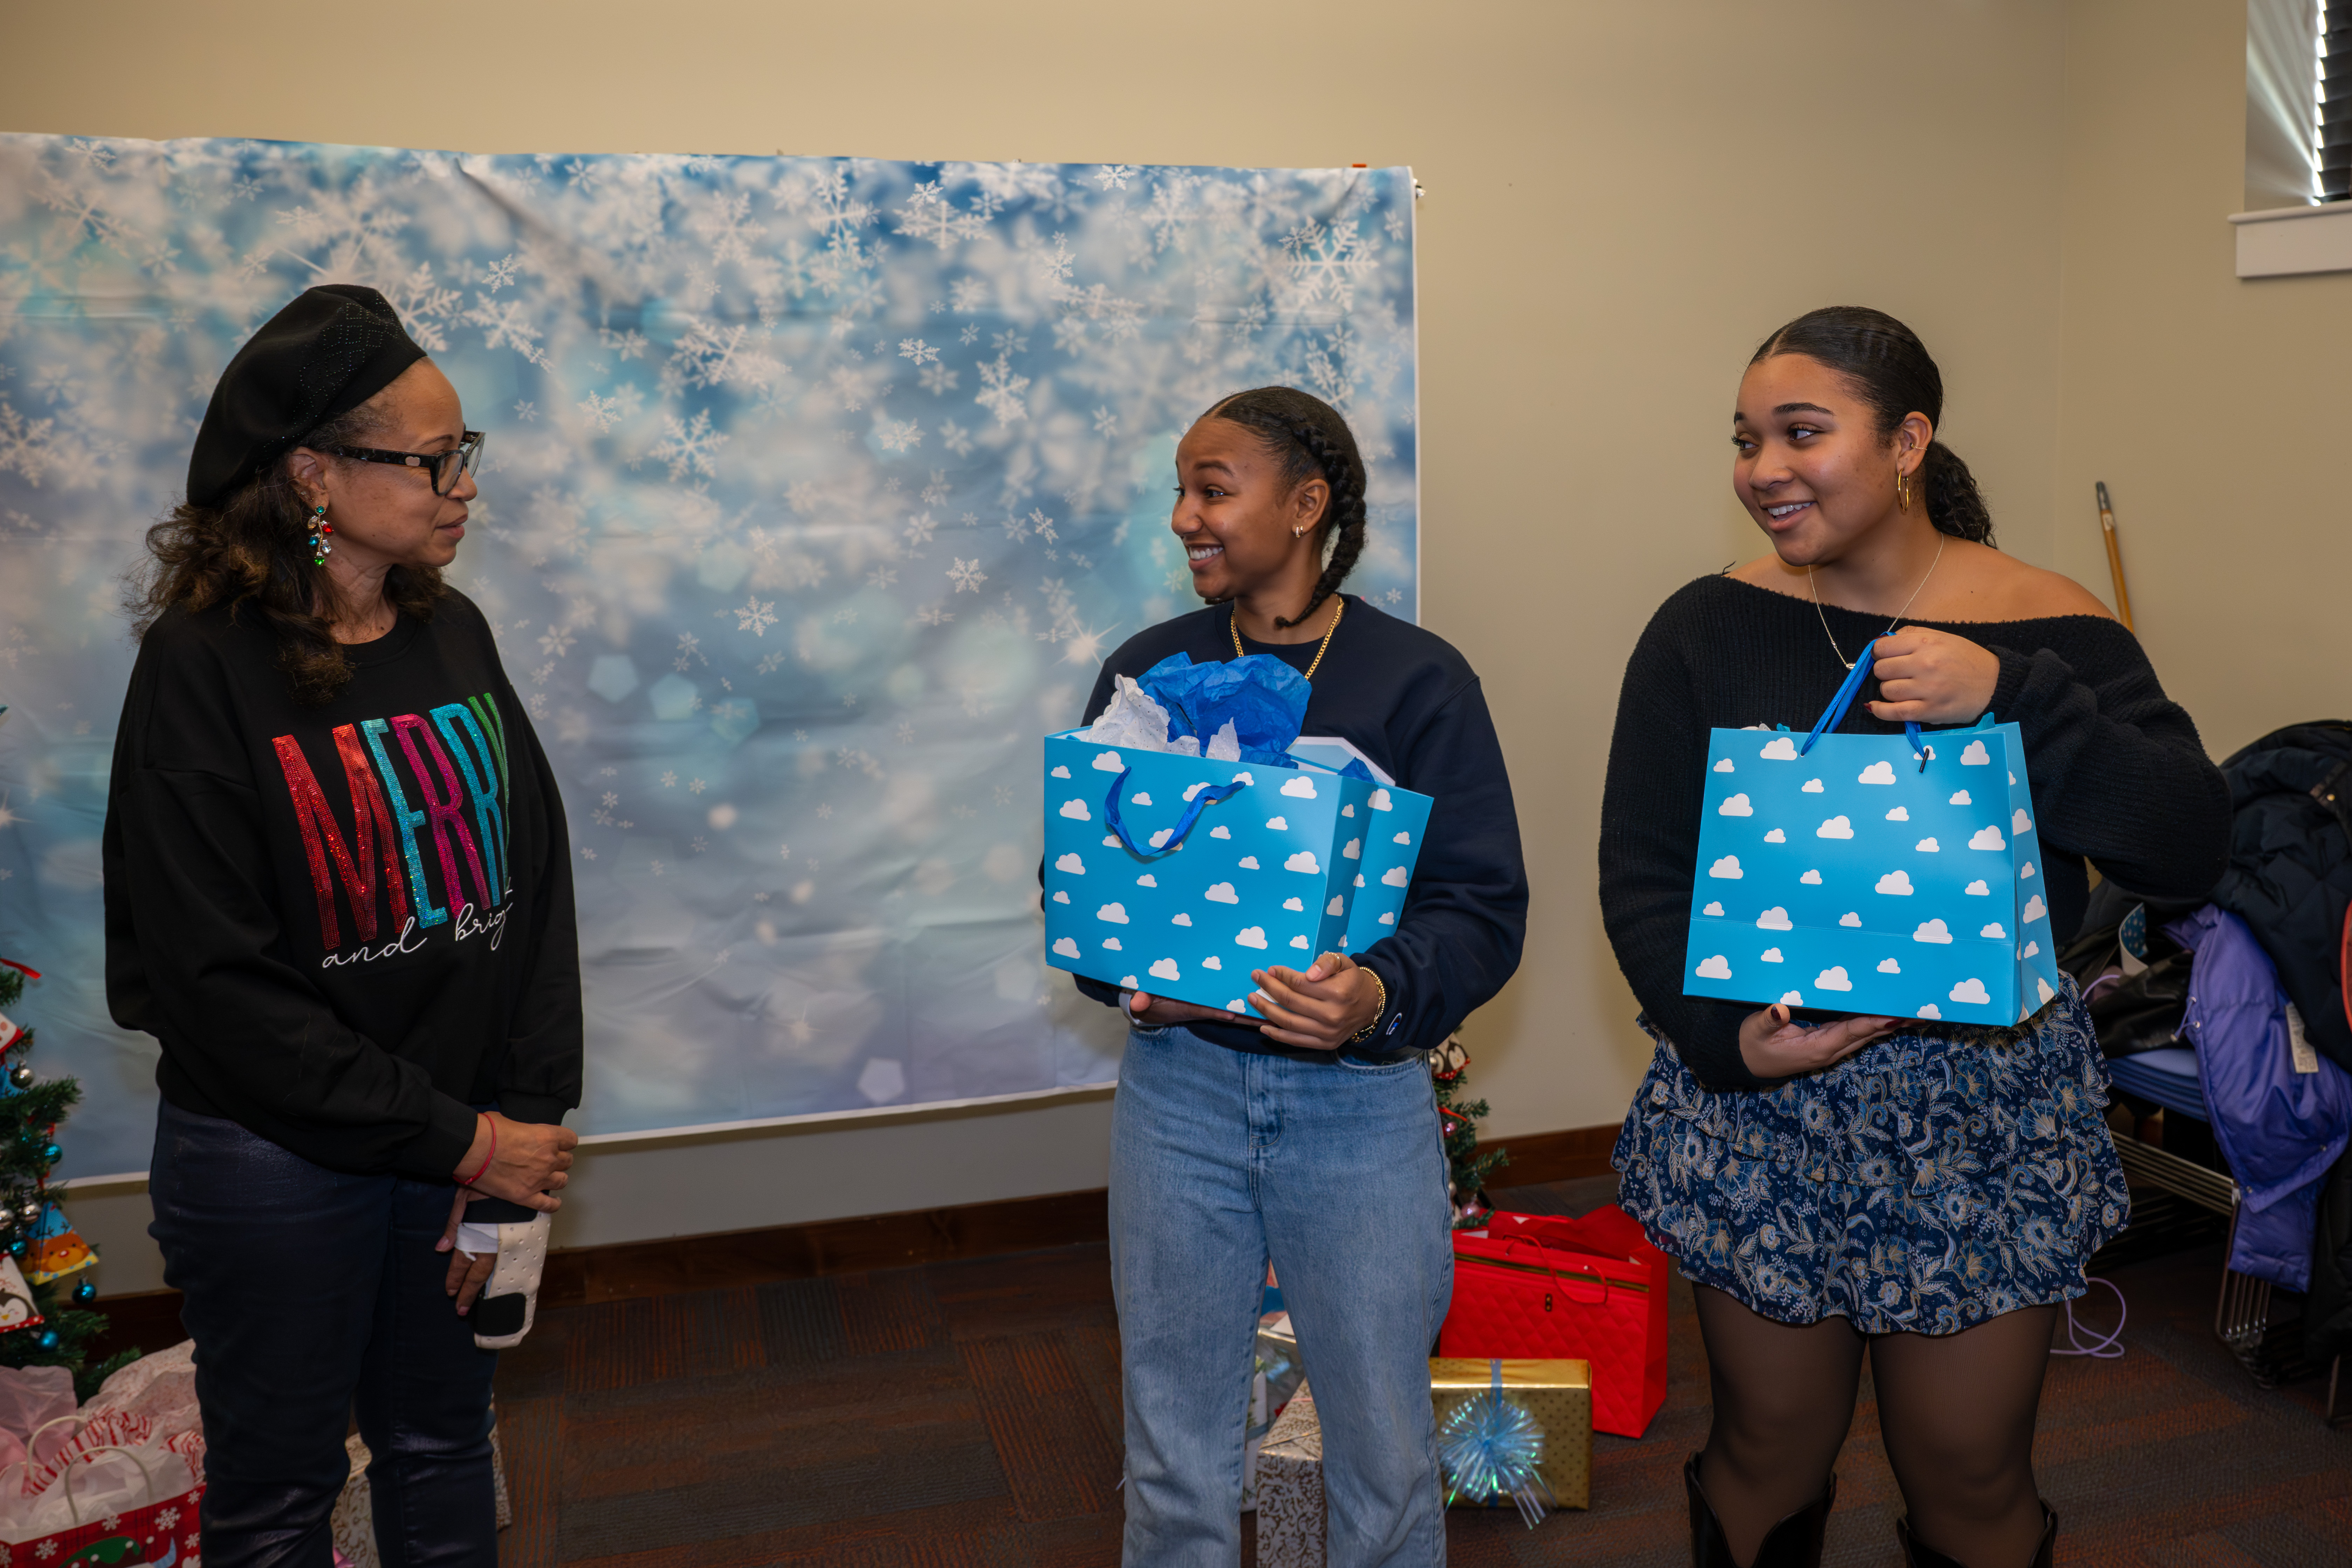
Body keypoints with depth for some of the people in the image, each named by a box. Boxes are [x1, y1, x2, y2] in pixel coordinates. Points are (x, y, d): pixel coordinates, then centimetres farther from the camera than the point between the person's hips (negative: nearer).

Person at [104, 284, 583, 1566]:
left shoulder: (452, 634, 1)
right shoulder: (203, 669, -15)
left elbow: (535, 886, 0)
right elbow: (215, 978, -18)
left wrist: (520, 1129, -5)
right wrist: (458, 1138, -16)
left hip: (466, 1136, 5)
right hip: (277, 1160, -4)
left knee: (443, 1448, 21)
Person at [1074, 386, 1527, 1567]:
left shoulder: (1417, 680, -5)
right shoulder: (1150, 670, 4)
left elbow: (1484, 907, -9)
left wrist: (1382, 995, -28)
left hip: (1361, 1094, -2)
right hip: (1179, 1080, 2)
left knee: (1385, 1462, 13)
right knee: (1176, 1471, 14)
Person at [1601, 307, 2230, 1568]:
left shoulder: (2045, 628, -2)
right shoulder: (1707, 630, -1)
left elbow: (2191, 849, -11)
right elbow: (1640, 875, -3)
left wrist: (2012, 701, -23)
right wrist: (1723, 1035, -19)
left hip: (1990, 1117, 0)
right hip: (1759, 1111, 0)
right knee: (1768, 1456, 13)